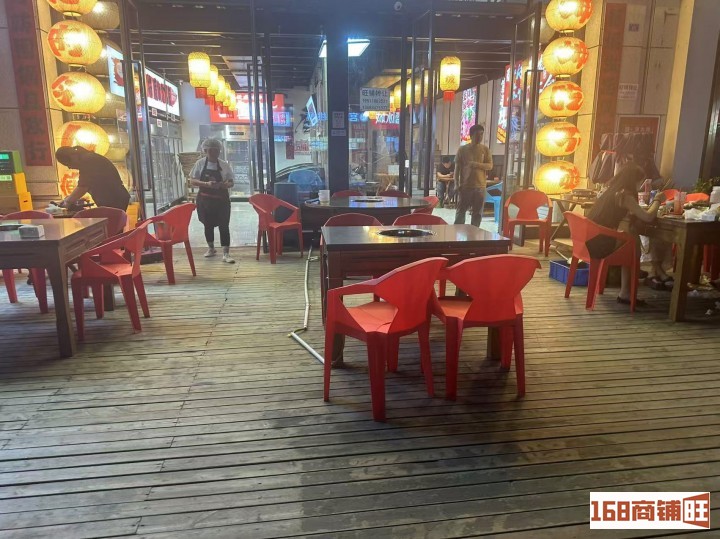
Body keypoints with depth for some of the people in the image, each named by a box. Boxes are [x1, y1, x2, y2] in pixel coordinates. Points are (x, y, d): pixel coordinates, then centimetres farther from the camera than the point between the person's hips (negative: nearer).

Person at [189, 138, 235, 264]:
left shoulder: (225, 165, -1)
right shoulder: (200, 163, -2)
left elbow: (231, 183, 3)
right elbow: (192, 181, -4)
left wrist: (223, 184, -21)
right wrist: (207, 184, -21)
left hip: (221, 200, -1)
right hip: (205, 200, 1)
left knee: (224, 225, -7)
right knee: (208, 225, 13)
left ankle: (226, 254, -5)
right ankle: (211, 248, 32)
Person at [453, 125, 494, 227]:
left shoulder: (485, 149, 5)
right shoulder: (462, 149, 1)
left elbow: (490, 166, -2)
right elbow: (457, 168, 1)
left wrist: (476, 164, -18)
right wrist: (456, 184, -8)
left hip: (480, 186, 2)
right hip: (465, 186, -1)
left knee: (477, 213, 6)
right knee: (461, 211, 1)